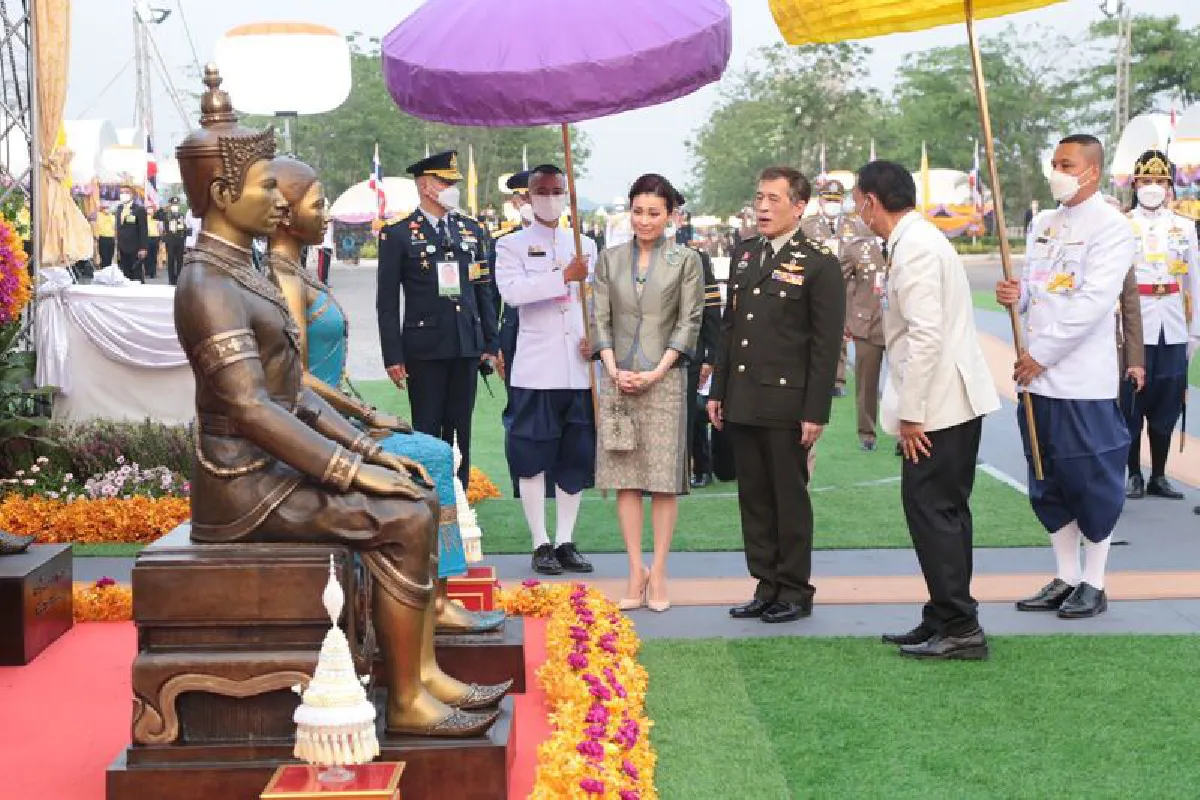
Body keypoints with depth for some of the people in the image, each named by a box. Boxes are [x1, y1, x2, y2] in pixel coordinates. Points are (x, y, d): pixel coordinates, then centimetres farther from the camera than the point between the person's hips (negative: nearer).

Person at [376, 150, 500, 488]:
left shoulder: (472, 231, 12)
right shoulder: (398, 235, -2)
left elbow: (484, 292, 14)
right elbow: (387, 301, -3)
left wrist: (490, 345, 9)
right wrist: (393, 357, -8)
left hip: (467, 348, 4)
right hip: (424, 350, -4)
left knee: (460, 432, 8)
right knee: (427, 433, 1)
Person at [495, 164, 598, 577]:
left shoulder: (584, 245, 17)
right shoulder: (511, 245, 4)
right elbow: (511, 291, -15)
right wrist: (564, 276, -20)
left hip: (579, 368, 4)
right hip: (536, 368, -4)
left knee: (576, 458, 6)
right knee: (533, 458, -3)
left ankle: (566, 542, 14)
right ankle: (541, 544, 6)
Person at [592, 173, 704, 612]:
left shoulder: (686, 260, 2)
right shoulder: (610, 259, 9)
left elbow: (688, 321, -3)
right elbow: (601, 317, 6)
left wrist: (656, 372, -11)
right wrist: (613, 369, -7)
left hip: (664, 379, -2)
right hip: (618, 379, 2)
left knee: (664, 478, -1)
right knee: (625, 477, 2)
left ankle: (658, 572, 4)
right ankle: (635, 571, 7)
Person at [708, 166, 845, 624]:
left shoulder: (820, 264, -6)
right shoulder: (743, 256, 13)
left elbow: (827, 344, -9)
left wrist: (816, 412, -13)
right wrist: (718, 391, 13)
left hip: (787, 406, -6)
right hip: (742, 405, 6)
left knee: (790, 500, 2)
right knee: (754, 499, 11)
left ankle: (795, 593, 13)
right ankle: (767, 588, 20)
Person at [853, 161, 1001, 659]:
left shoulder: (914, 248, -17)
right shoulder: (920, 239, 15)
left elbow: (926, 335, -24)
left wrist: (910, 414, -20)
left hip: (938, 402, -10)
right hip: (956, 401, 10)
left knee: (931, 511, -6)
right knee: (945, 511, 14)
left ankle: (958, 628, -2)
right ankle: (948, 621, 21)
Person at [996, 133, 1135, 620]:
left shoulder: (1110, 227, -9)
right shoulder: (1042, 224, 14)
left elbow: (1092, 303, -17)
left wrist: (1041, 354, -17)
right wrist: (1015, 294, -2)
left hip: (1083, 380, -7)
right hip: (1037, 377, 7)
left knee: (1092, 482, 2)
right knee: (1049, 485, 12)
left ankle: (1093, 584, 13)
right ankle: (1066, 578, 24)